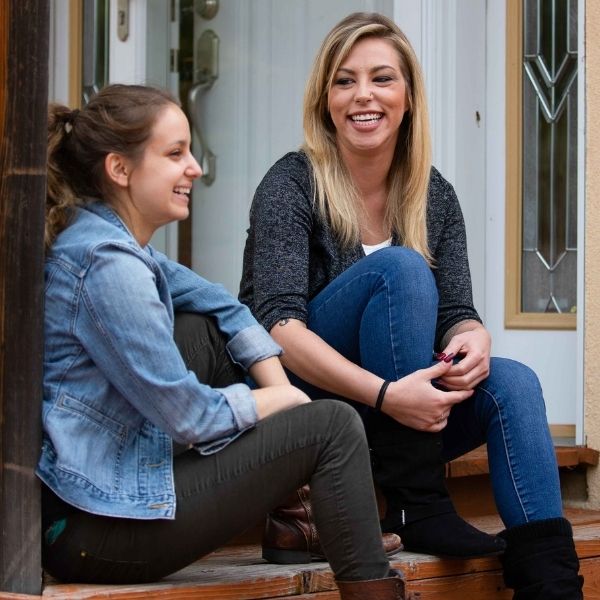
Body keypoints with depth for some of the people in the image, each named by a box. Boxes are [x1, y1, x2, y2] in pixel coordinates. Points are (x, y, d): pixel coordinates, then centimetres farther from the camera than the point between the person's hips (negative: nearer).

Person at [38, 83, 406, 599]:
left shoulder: (110, 240, 10)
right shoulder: (106, 263, -21)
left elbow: (223, 308, 20)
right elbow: (187, 416, -19)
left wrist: (275, 385, 5)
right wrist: (281, 399, -2)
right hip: (95, 530, -10)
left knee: (211, 330, 15)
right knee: (331, 426, -7)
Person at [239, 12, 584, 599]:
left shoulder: (435, 197, 6)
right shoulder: (293, 184, -10)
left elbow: (457, 312, 1)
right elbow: (278, 325, -21)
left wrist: (472, 338, -25)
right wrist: (385, 394, -34)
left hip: (395, 419, 5)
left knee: (512, 382, -23)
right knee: (399, 267, -26)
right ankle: (418, 507, -27)